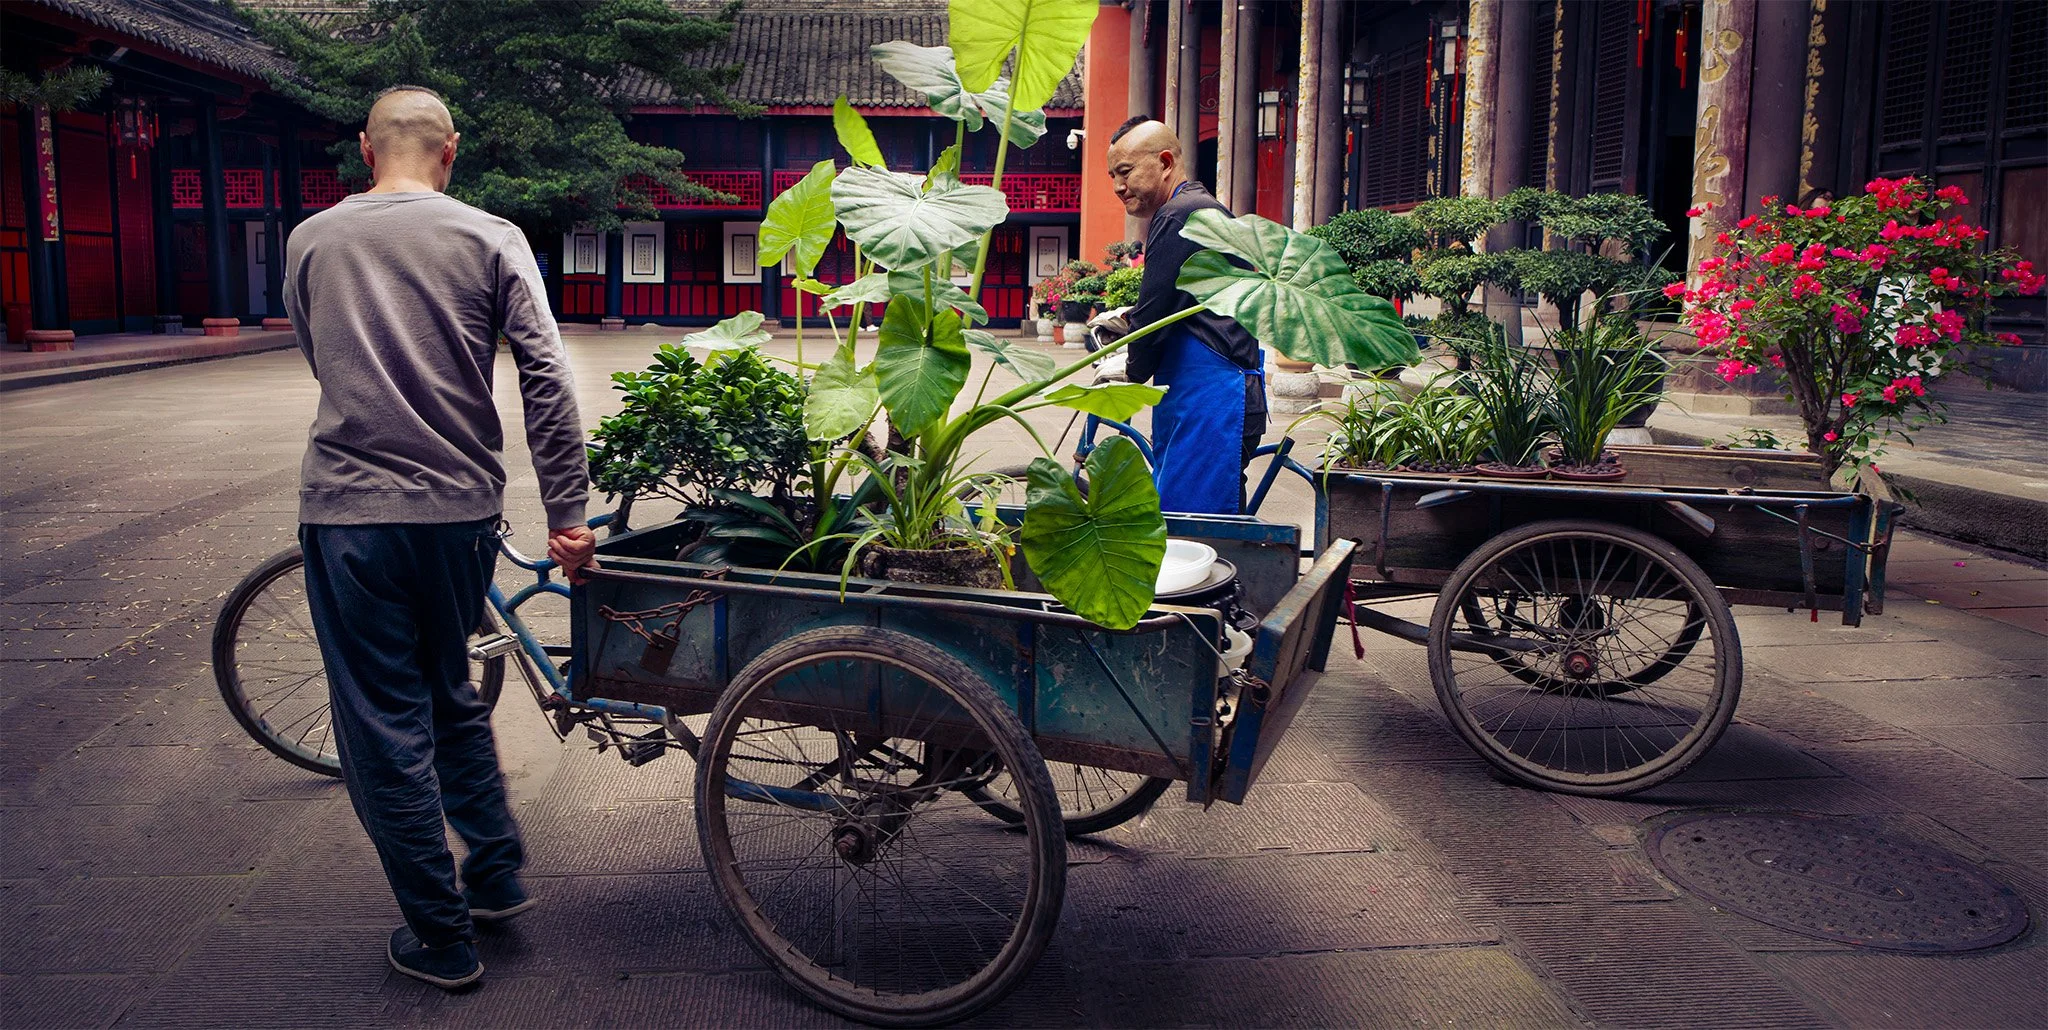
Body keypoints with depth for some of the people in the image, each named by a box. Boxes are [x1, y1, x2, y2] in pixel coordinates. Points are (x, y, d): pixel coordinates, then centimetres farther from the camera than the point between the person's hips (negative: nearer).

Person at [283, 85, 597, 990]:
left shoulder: (311, 240, 6)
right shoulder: (490, 238, 1)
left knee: (385, 725, 7)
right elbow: (546, 377, -8)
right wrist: (567, 514, -5)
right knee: (451, 695, 23)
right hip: (460, 509, 2)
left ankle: (441, 938, 15)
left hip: (349, 510, -1)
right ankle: (498, 874, 29)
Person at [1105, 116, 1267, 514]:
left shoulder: (1180, 216, -12)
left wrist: (1131, 372, 2)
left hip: (1209, 404, -11)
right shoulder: (1207, 209, 22)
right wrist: (1128, 318, 23)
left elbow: (1154, 314, -14)